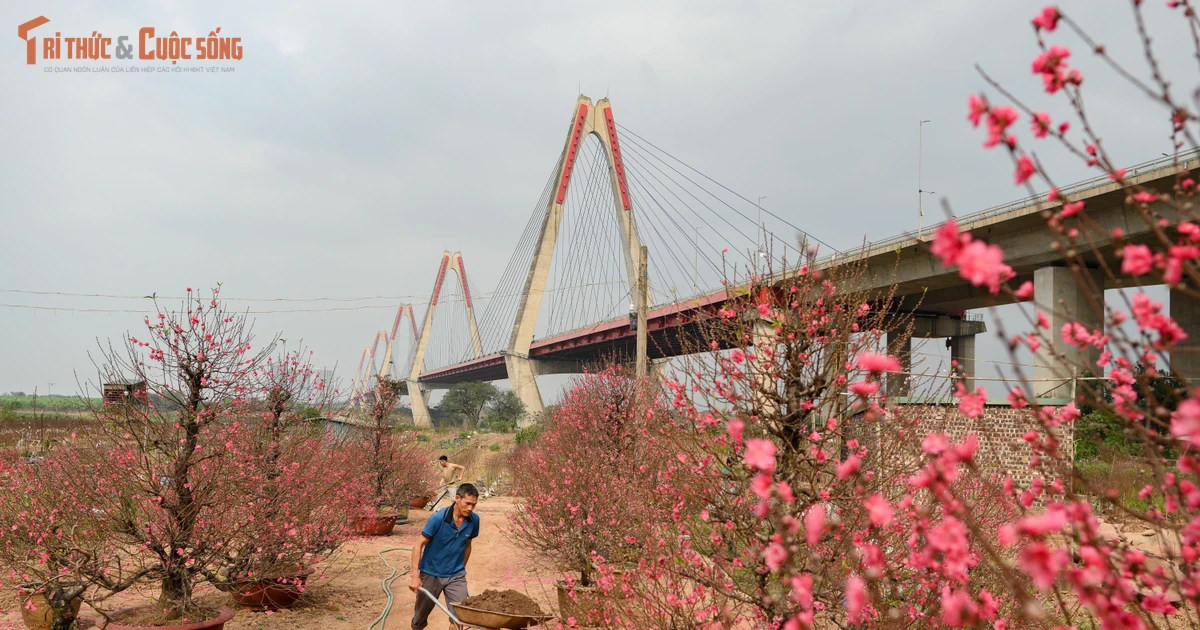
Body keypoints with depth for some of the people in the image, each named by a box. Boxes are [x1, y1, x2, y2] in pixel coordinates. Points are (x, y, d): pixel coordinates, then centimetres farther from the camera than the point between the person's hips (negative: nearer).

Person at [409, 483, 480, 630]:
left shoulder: (474, 520, -10)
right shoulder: (438, 518, -23)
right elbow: (419, 545, -18)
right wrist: (415, 576, -23)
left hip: (456, 576, 2)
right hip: (431, 574, -2)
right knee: (420, 615, 16)